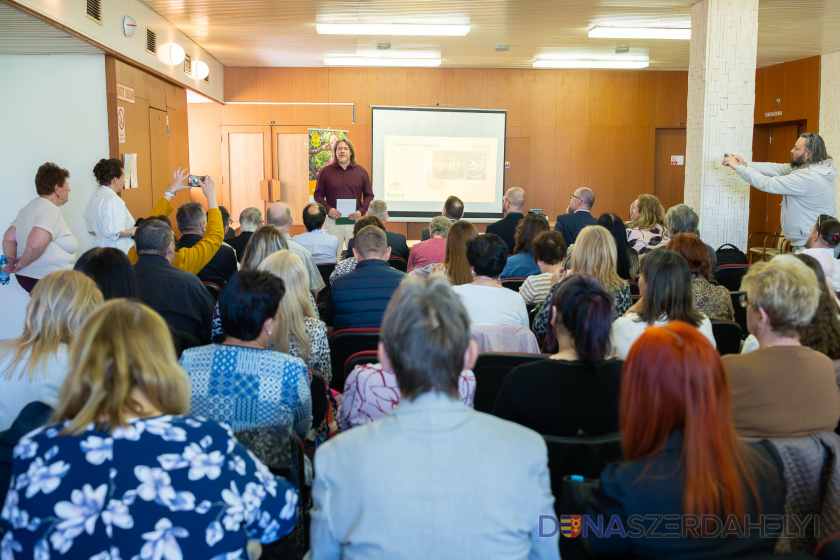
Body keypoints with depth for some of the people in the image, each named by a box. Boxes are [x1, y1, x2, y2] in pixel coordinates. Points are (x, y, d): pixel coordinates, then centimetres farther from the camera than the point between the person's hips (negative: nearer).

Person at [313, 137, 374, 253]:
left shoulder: (361, 172, 8)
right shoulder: (325, 172, 6)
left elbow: (369, 195, 10)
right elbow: (318, 195, 7)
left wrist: (361, 211, -7)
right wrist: (328, 209, -11)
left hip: (354, 221, 1)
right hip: (332, 222, -1)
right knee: (333, 255, 1)